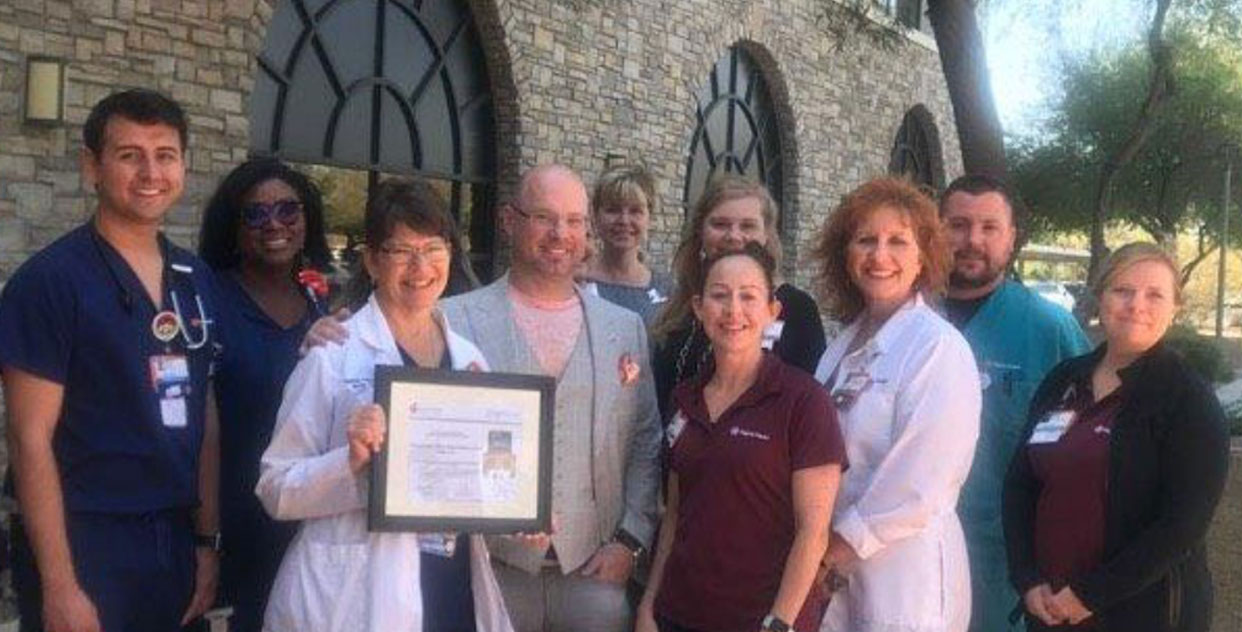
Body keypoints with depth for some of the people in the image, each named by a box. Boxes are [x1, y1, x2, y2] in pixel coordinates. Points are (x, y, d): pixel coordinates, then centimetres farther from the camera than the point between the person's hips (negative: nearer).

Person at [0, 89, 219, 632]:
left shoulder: (195, 281, 7)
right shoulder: (48, 280, -10)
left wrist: (207, 540, 7)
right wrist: (60, 586, -16)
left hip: (176, 542, 6)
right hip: (84, 545, -5)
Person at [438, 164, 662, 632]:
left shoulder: (626, 327, 9)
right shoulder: (454, 320, -2)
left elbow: (646, 443, 11)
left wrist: (630, 540, 3)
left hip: (595, 571, 2)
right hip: (491, 566, -2)